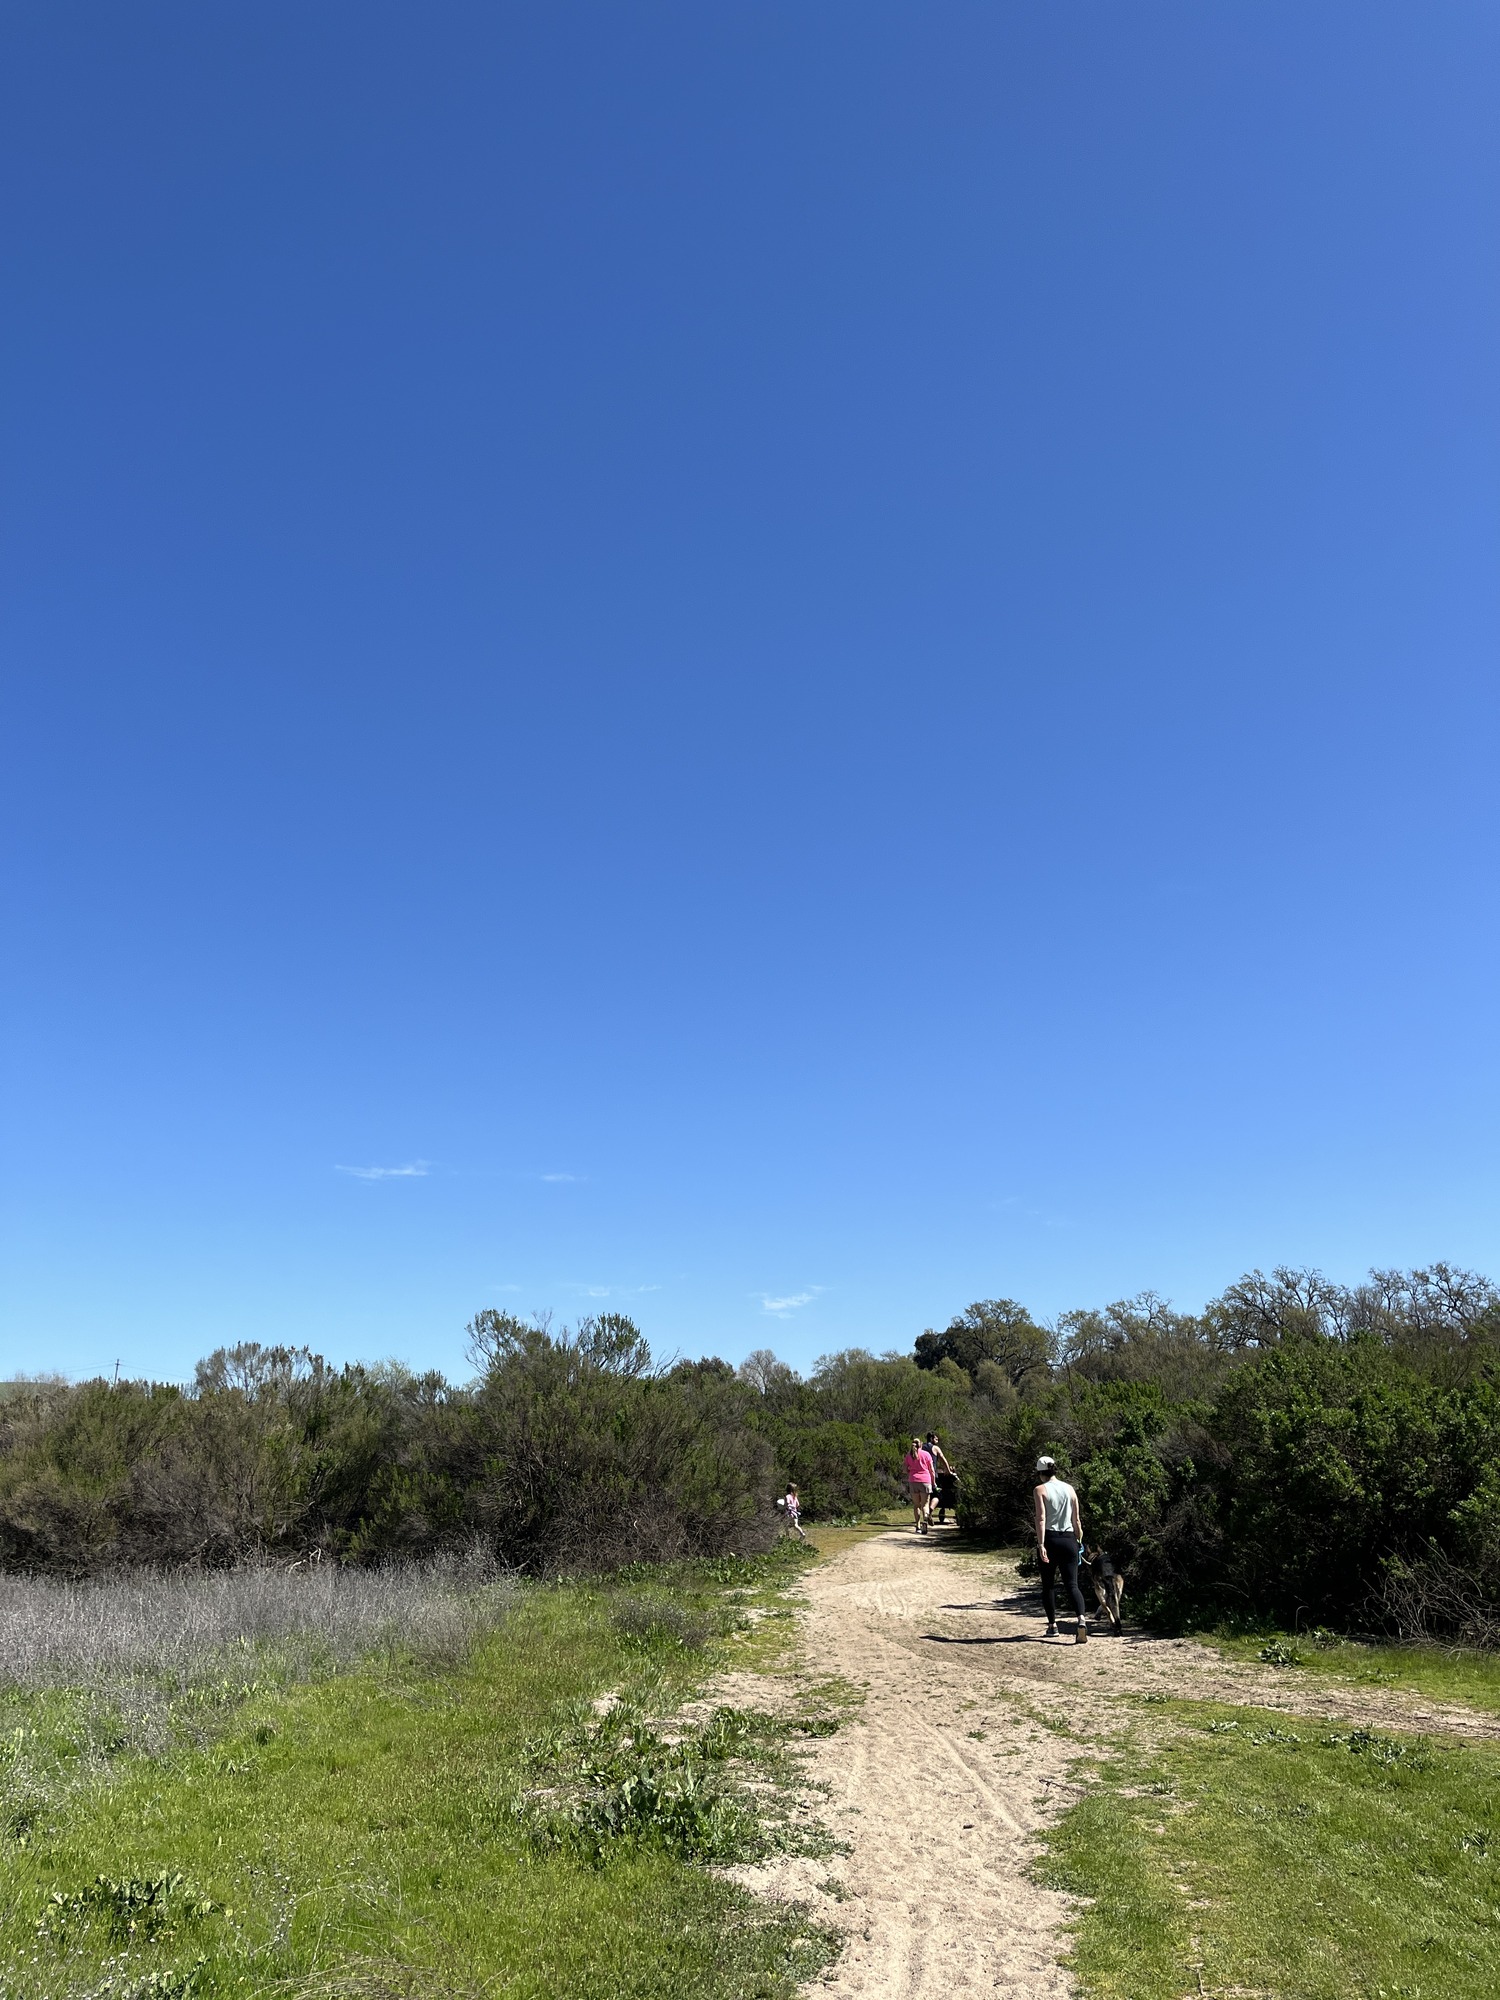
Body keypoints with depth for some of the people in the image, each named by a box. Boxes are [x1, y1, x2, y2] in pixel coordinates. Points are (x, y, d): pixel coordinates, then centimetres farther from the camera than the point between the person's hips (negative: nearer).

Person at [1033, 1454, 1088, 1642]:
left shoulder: (1041, 1489, -5)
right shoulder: (1069, 1488, 8)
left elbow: (1041, 1518, -13)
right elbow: (1076, 1519, 8)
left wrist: (1041, 1544, -16)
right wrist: (1079, 1540, 17)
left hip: (1050, 1538, -3)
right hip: (1069, 1539, 3)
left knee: (1048, 1584, 12)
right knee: (1072, 1584, 1)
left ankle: (1052, 1625, 16)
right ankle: (1081, 1619, -21)